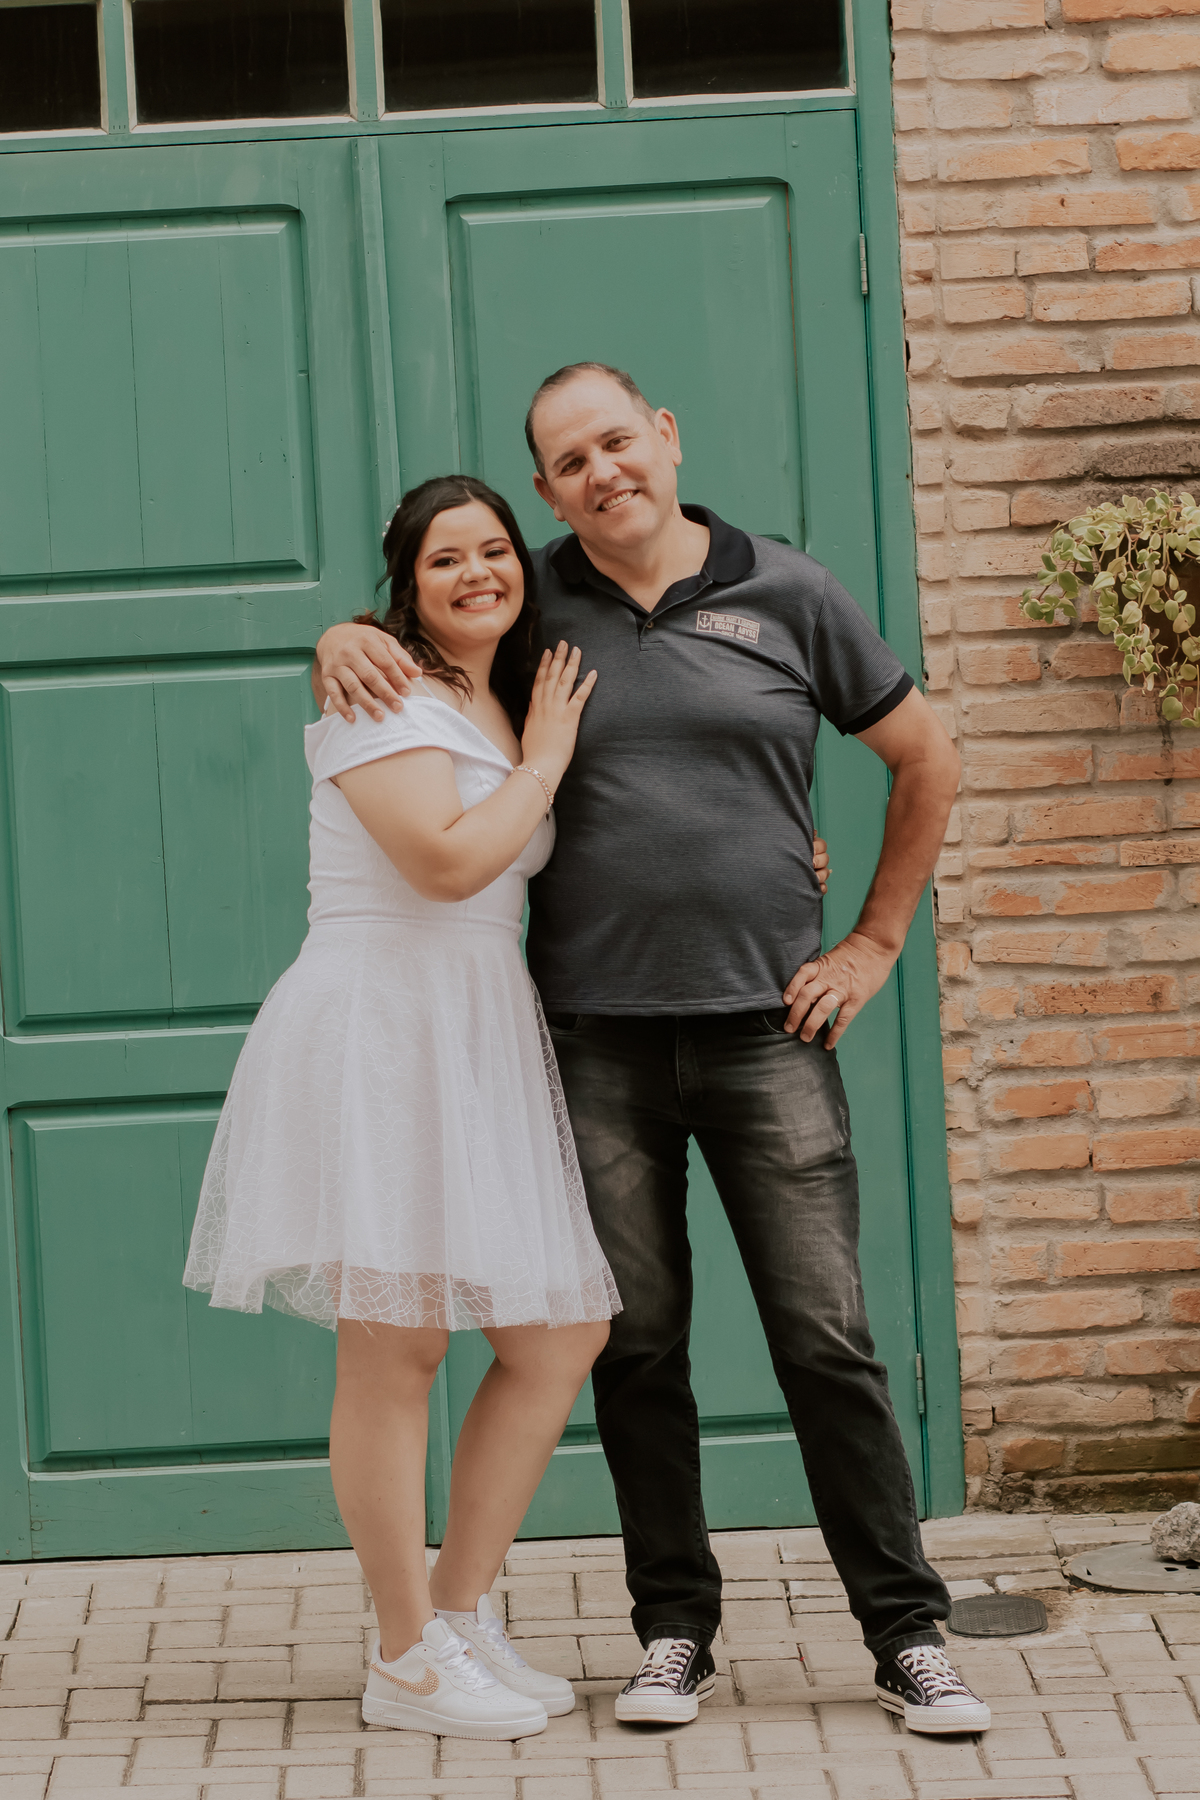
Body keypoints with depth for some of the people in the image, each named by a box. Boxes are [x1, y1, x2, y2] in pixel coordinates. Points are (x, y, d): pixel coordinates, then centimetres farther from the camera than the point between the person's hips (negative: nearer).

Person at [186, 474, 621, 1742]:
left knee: (566, 1333, 7)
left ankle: (462, 1613, 17)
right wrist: (542, 766, -4)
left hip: (481, 1040, 9)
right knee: (395, 1343, -6)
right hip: (378, 1025, -9)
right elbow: (447, 856, -21)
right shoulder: (382, 696, -6)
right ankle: (407, 1662, 2)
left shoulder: (510, 710, 20)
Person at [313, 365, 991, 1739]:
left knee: (826, 1338, -2)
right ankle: (674, 1631, 18)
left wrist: (877, 942, 9)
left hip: (763, 1024, -1)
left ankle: (908, 1639, 5)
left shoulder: (786, 595, 5)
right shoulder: (533, 603, 6)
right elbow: (397, 630, 22)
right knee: (636, 1343, 6)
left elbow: (925, 759, 14)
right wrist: (342, 643, -3)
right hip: (595, 1040, 1)